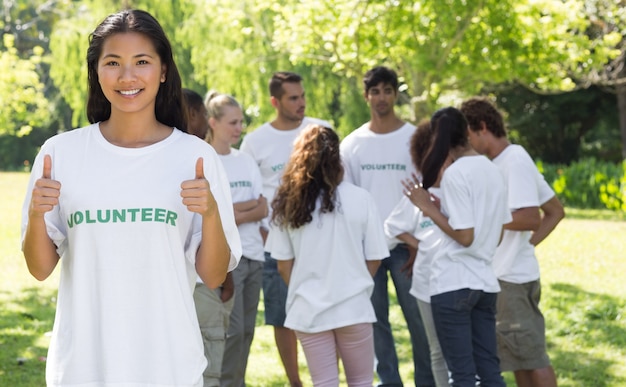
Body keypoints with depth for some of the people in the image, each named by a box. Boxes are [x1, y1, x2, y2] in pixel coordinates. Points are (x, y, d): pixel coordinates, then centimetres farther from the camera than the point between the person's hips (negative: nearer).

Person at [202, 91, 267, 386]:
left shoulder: (246, 161, 13)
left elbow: (263, 209, 5)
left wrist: (231, 211, -9)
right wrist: (249, 207, -9)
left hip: (254, 256, 6)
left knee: (247, 331, 6)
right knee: (233, 329, -10)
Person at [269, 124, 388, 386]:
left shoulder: (288, 203, -3)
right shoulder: (359, 199, -7)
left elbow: (284, 265, 0)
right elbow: (374, 258, -1)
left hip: (308, 310, 1)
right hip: (353, 306, -1)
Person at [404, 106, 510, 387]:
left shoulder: (455, 173, -13)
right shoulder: (493, 171, 10)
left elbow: (465, 236, -17)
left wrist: (428, 207, -9)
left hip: (453, 284, -7)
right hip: (485, 281, 7)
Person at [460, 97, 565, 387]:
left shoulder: (515, 160, -14)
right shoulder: (497, 163, 13)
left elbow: (530, 219, -24)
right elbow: (555, 211, 18)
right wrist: (529, 243, 7)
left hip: (513, 276, -10)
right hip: (499, 275, 10)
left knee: (531, 356, -4)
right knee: (519, 355, 14)